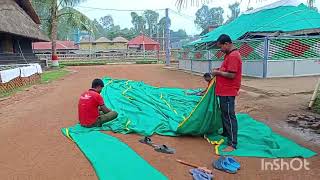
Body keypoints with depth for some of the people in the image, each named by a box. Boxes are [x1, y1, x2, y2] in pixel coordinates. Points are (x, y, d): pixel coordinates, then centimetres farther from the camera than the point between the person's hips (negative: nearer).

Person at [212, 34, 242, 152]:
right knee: (224, 114, 22)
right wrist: (219, 70, 7)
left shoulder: (233, 56, -19)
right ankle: (225, 133, 40)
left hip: (228, 92, -11)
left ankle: (232, 144, 3)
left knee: (229, 116, -5)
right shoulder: (229, 54, 14)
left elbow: (231, 75, -24)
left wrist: (218, 73, -12)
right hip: (224, 91, 11)